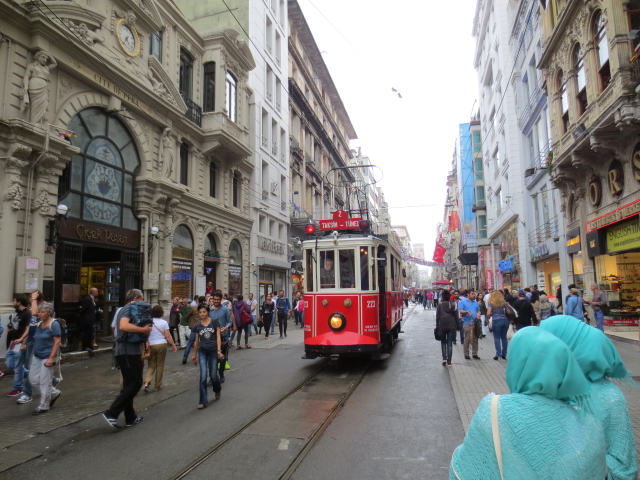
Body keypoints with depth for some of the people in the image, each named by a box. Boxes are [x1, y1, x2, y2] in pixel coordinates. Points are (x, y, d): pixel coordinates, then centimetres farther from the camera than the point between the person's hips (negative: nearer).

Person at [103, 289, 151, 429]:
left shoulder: (124, 309, 20)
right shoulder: (129, 309, -12)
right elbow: (124, 325, -31)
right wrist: (143, 330, -24)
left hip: (126, 352, 11)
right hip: (129, 352, -11)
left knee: (129, 384, 14)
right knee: (135, 384, -7)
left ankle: (130, 417, 21)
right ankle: (111, 413, -9)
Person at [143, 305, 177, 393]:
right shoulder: (164, 322, -4)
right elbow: (168, 336, -7)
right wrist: (173, 345, 0)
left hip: (151, 345, 2)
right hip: (162, 345, -1)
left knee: (151, 365, 12)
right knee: (160, 365, 9)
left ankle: (147, 382, -10)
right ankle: (158, 385, 16)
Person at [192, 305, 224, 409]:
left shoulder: (214, 322, -4)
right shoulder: (197, 326, 3)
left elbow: (218, 337, -5)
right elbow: (196, 341, 11)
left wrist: (219, 350, -14)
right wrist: (194, 355, 15)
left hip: (213, 351, -1)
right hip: (202, 352, 1)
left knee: (213, 375, 4)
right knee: (203, 376, -7)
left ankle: (218, 389, 38)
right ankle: (203, 401, 1)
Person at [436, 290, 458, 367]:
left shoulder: (439, 306, -3)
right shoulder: (453, 306, 3)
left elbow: (437, 317, -5)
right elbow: (456, 317, 5)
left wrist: (437, 326, 1)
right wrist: (457, 327, 11)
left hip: (442, 326, -1)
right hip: (451, 326, 2)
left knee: (443, 342, 12)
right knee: (449, 343, 5)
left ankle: (444, 358, -4)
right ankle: (449, 361, 4)